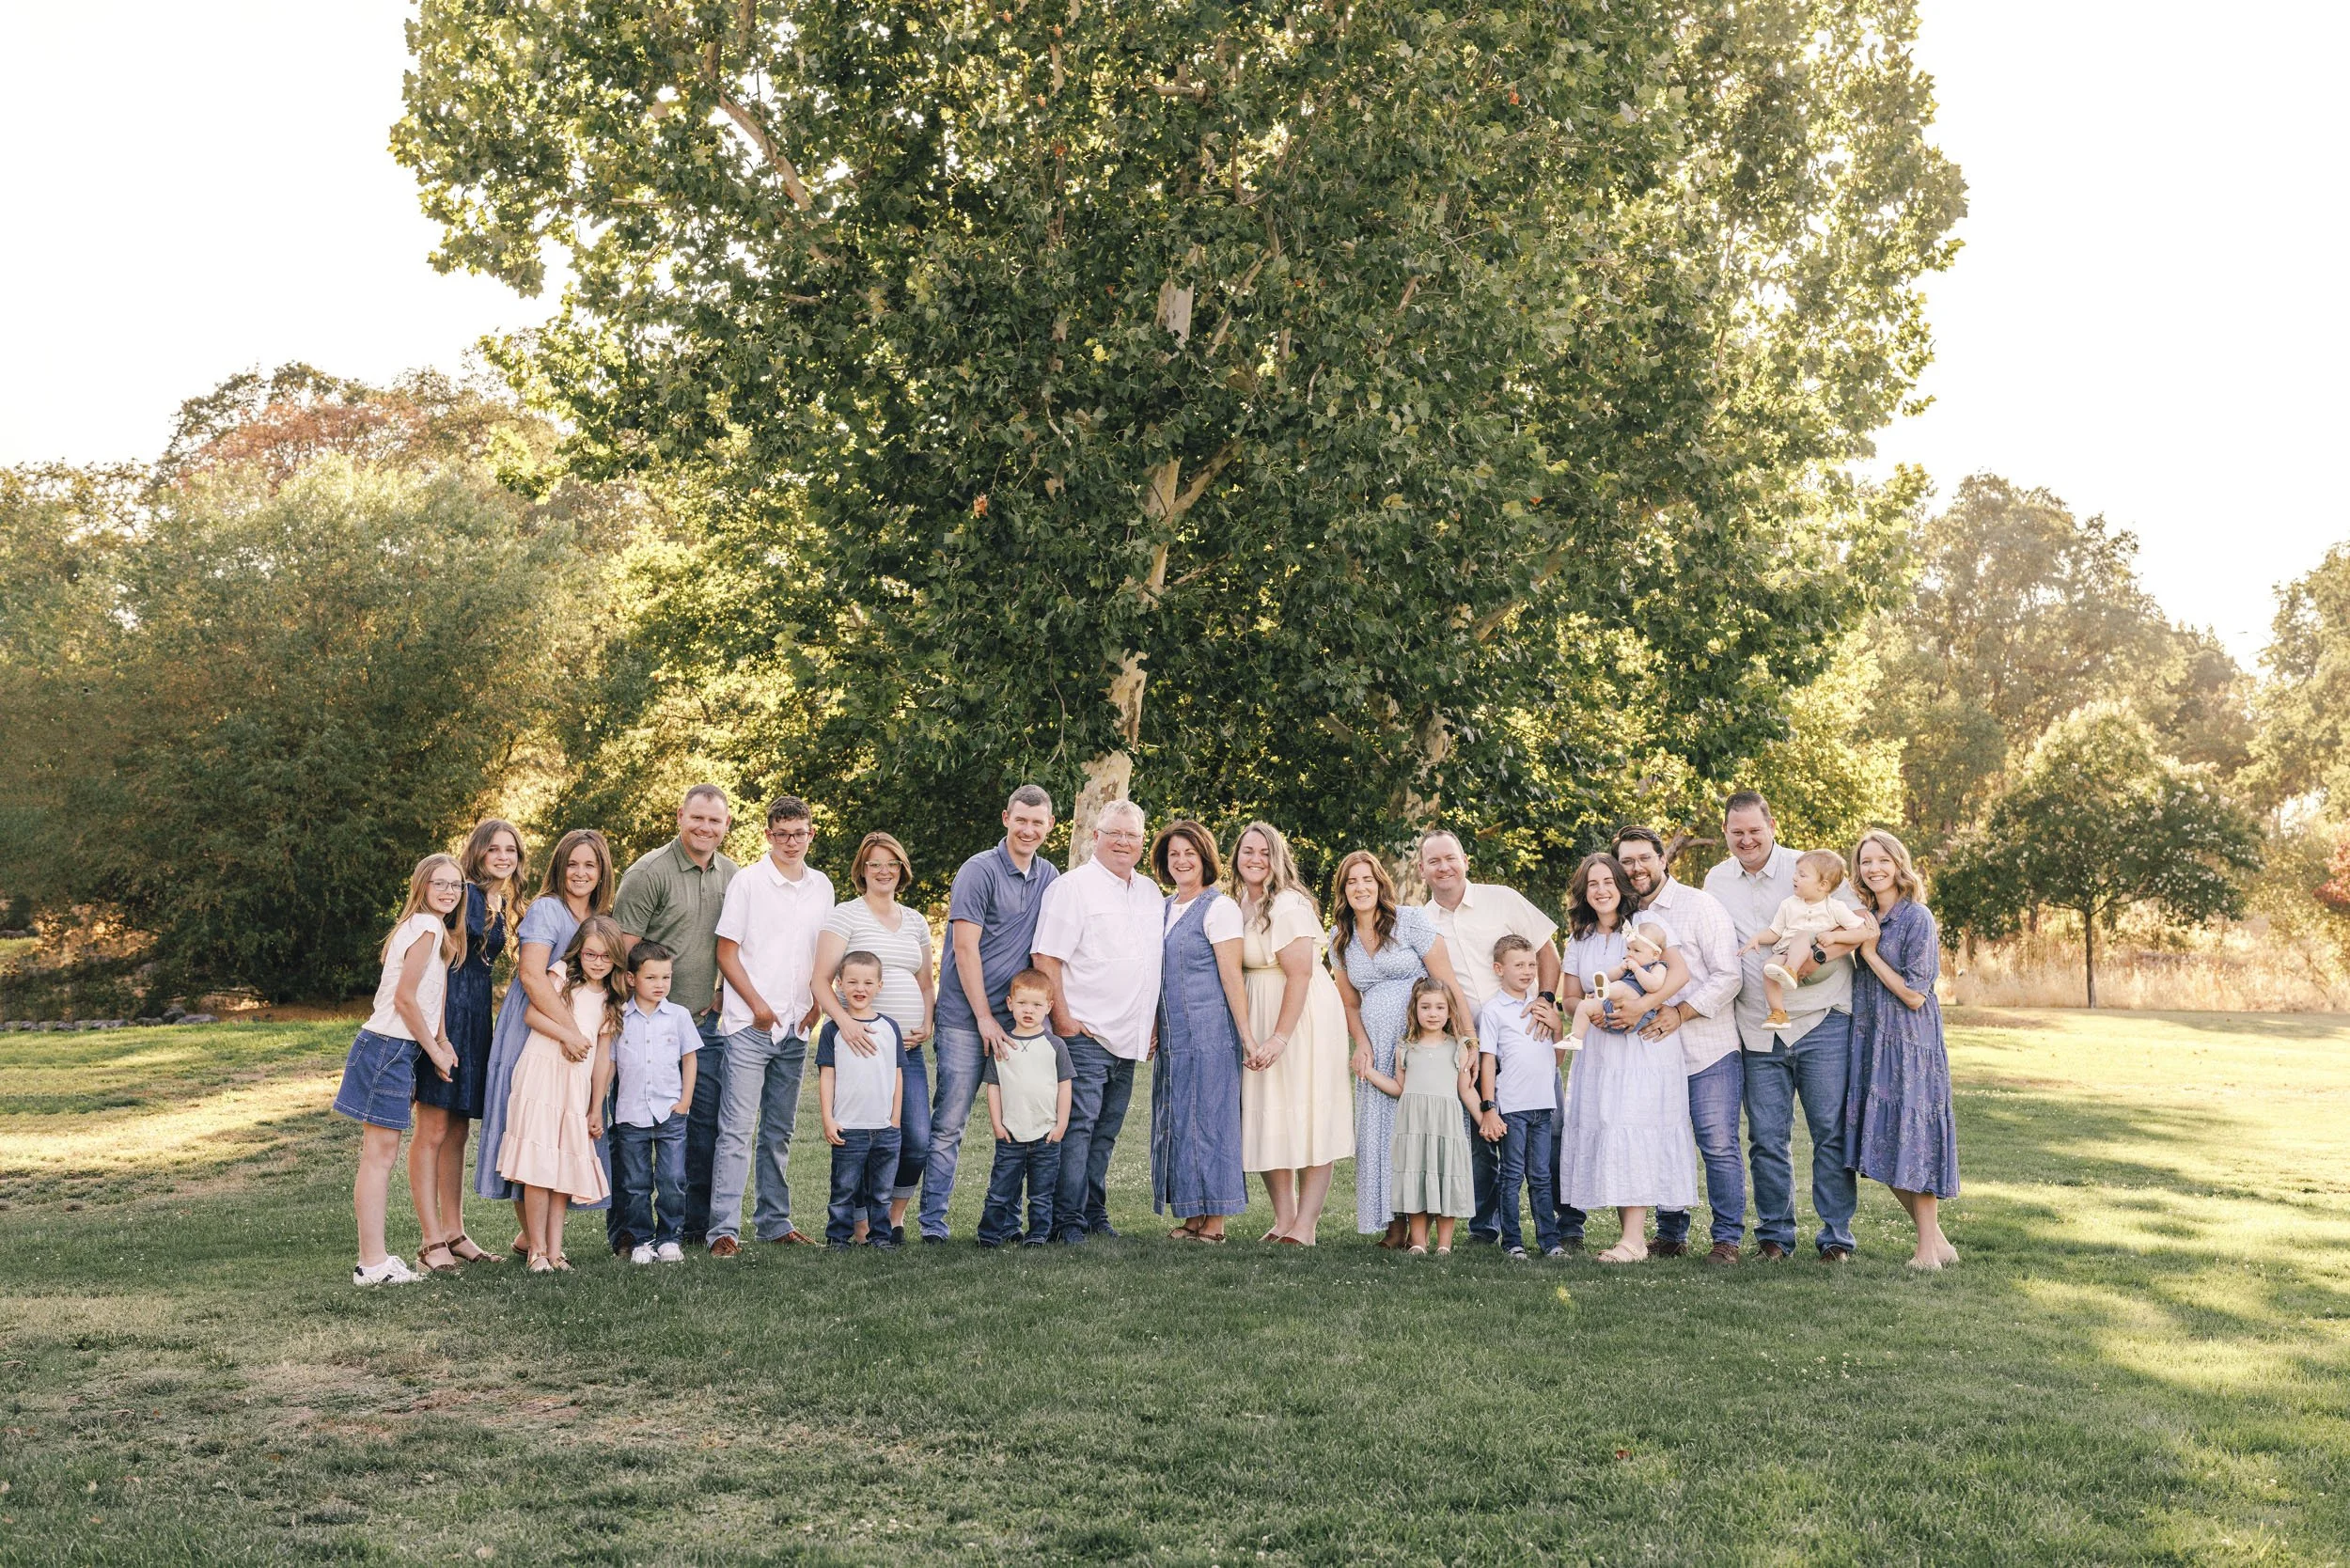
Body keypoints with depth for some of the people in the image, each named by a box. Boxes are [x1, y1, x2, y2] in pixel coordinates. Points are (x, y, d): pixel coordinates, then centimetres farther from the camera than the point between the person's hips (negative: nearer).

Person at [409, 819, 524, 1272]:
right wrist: (439, 1034, -19)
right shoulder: (464, 893, -10)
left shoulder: (503, 904, 15)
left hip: (477, 1018, 9)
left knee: (457, 1132, 13)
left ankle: (455, 1234, 18)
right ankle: (432, 1242, -3)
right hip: (446, 1014, -8)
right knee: (433, 1130, -5)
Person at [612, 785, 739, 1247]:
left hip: (707, 1023, 6)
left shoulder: (731, 875, 10)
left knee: (707, 1123, 8)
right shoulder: (649, 872, -9)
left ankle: (699, 1226, 18)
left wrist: (723, 998, 10)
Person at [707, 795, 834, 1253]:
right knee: (737, 1129, -8)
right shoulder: (748, 881, -5)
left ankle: (774, 1222, 21)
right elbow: (726, 952, -5)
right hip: (750, 1025, -5)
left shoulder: (821, 886, 10)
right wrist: (757, 1005, -9)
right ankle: (724, 1229, -6)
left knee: (779, 1131, 13)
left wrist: (816, 1004, 5)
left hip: (795, 1027, 5)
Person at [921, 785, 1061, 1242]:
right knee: (950, 1122, -4)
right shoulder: (979, 871, -8)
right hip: (966, 1016, -5)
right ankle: (932, 1220, 2)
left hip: (1020, 1016, 5)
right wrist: (984, 1017, -12)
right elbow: (965, 949, -11)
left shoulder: (1050, 876, 11)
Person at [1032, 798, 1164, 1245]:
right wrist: (1063, 1019, -14)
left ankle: (1095, 1215, 20)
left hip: (1130, 1038, 7)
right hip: (1085, 1033, -7)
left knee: (1105, 1132, 12)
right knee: (1078, 1126, -8)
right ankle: (1067, 1220, -4)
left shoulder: (1151, 893, 16)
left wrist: (1155, 1024, 16)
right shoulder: (1072, 887, -5)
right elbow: (1046, 959, -10)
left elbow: (1160, 960, 23)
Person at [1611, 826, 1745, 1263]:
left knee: (1719, 1146, -4)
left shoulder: (1700, 905, -4)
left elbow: (1727, 976, -9)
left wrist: (1681, 1012, -17)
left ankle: (1728, 1239, 5)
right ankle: (1671, 1236, 19)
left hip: (1709, 1050, -5)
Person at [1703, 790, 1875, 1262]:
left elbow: (1867, 926, -10)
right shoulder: (1717, 881, 10)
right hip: (1759, 1032, 3)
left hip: (1822, 1023, -3)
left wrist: (1817, 949, -23)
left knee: (1831, 1133, -1)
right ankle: (1774, 1232, 17)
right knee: (1767, 1138, 5)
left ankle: (1836, 1235, 9)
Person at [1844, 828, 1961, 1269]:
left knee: (1912, 1138, -4)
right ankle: (1937, 1241, 19)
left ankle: (1930, 1247, 5)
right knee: (1887, 1149, 7)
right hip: (1871, 1042, 7)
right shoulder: (1864, 918, 11)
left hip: (1910, 1044, -7)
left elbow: (1914, 995, -14)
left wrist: (1870, 953, -12)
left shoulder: (1918, 918, -10)